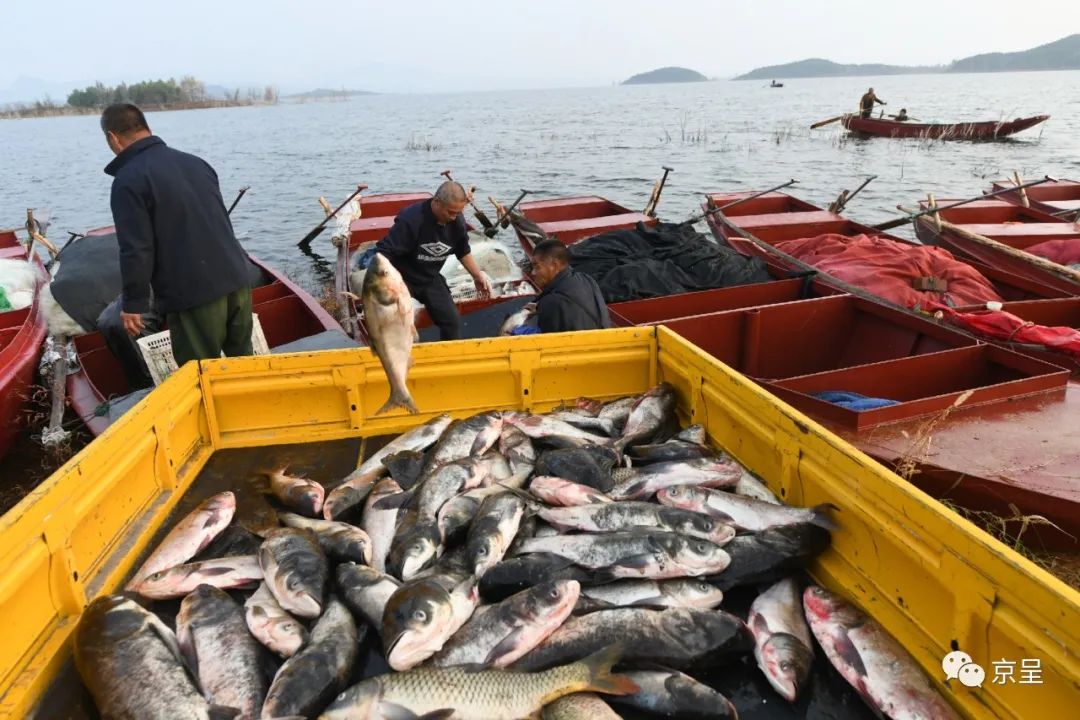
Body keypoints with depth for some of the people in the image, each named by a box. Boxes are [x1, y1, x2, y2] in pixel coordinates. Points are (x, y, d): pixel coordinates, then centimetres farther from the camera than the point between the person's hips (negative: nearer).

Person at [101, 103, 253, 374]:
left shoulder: (128, 181, -9)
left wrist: (133, 303, -3)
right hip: (237, 280, 7)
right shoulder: (195, 162, 13)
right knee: (243, 361, 18)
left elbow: (136, 250, -13)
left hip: (192, 293, -7)